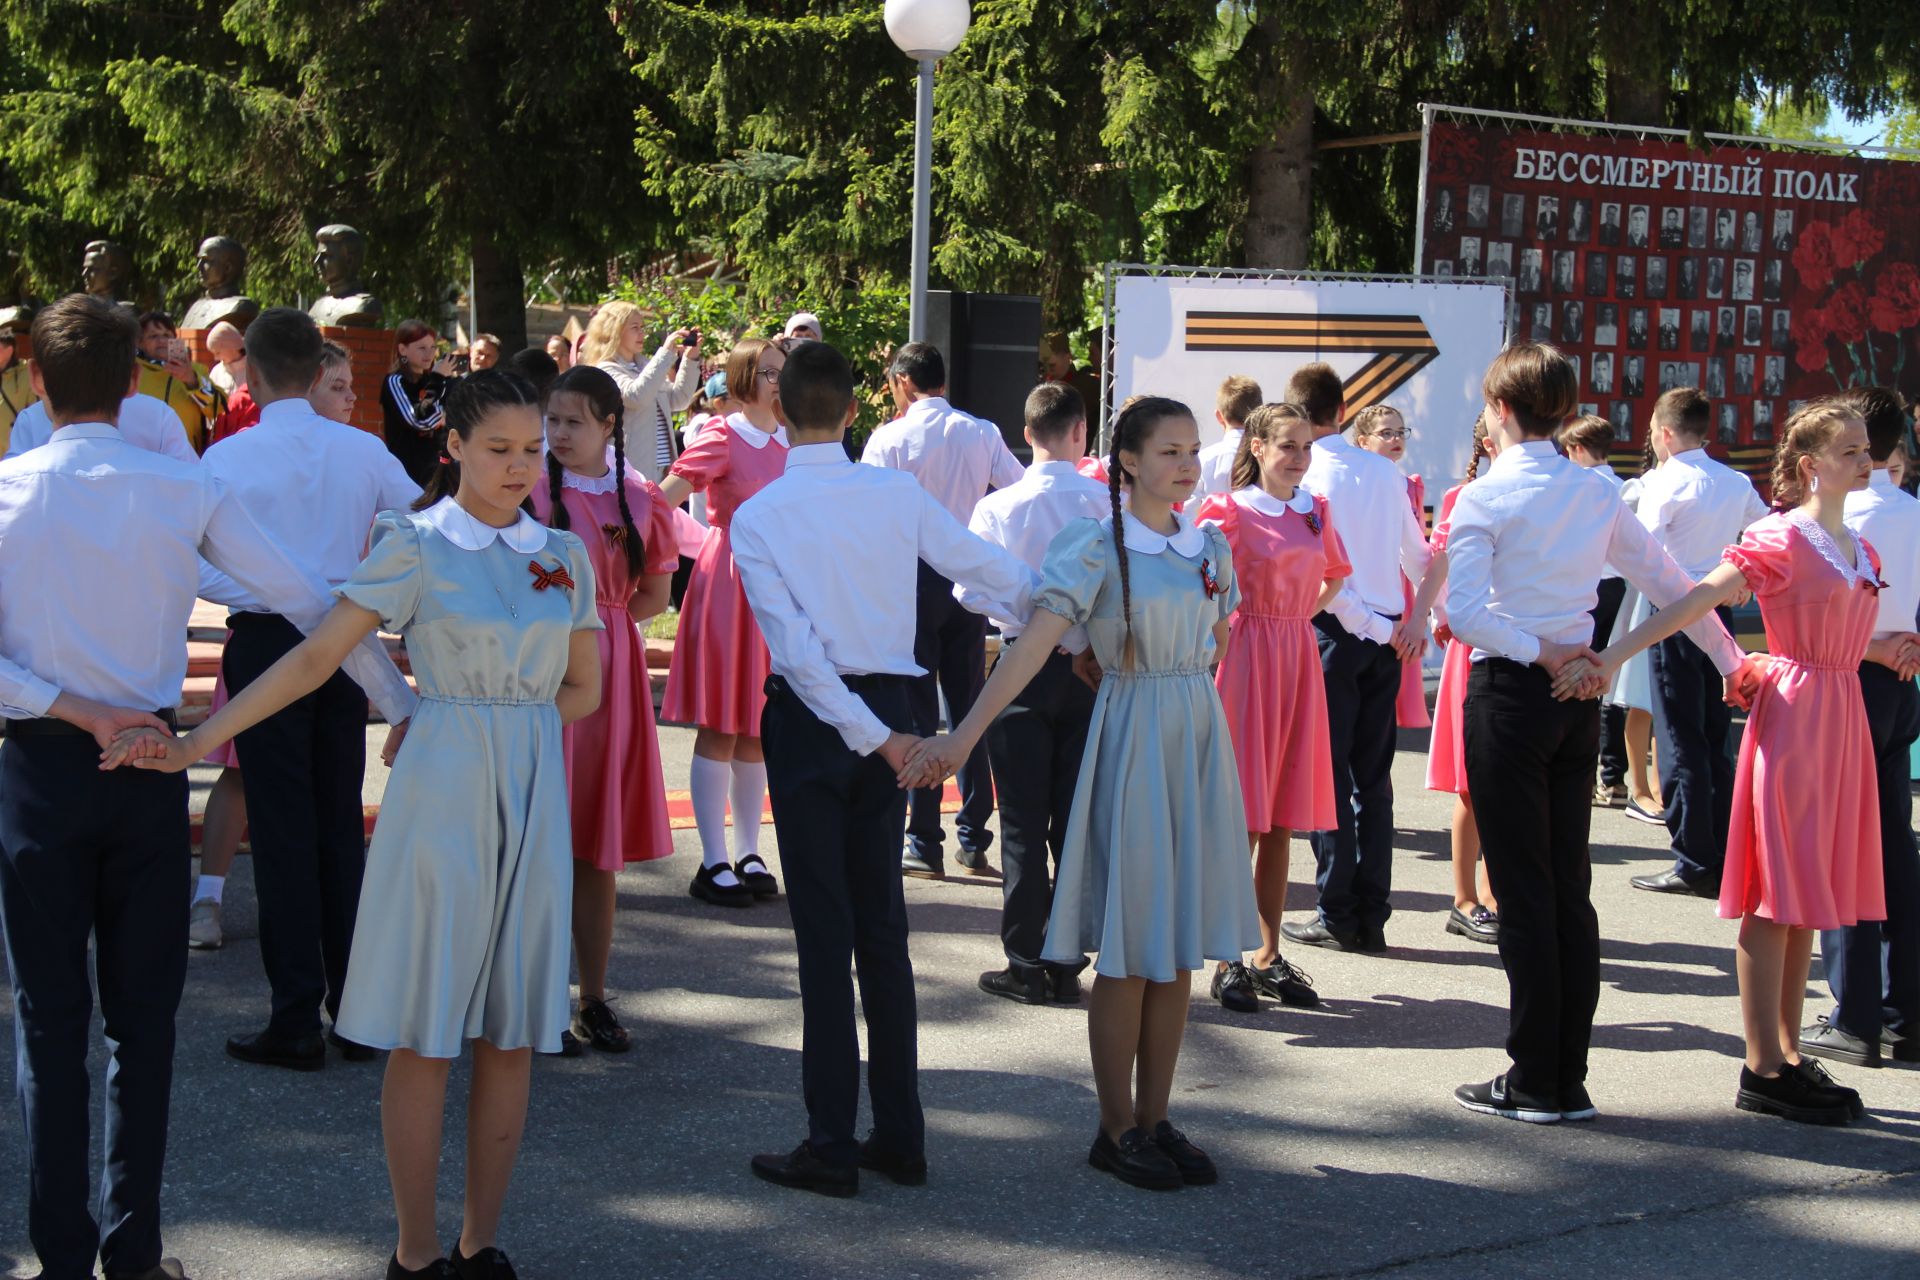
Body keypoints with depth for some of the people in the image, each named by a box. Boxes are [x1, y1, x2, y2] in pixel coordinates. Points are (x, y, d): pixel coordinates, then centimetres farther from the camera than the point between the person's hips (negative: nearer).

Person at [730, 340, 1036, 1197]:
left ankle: (832, 1145, 3)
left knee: (824, 930, 1)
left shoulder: (757, 518, -9)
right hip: (890, 703, 3)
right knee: (882, 925, 11)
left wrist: (872, 737, -14)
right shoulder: (899, 495, -2)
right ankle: (899, 1136, 16)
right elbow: (994, 573, 2)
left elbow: (796, 646, -15)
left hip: (811, 717, -3)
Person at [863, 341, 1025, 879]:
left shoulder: (890, 438, -8)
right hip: (970, 577, 4)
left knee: (916, 709, 2)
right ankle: (974, 839, 13)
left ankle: (924, 844, 3)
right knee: (969, 706, 11)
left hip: (913, 577, -4)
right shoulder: (983, 434, 3)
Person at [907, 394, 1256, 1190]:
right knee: (1129, 950, -1)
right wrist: (965, 735, -26)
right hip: (1132, 744, -6)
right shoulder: (1096, 549, -9)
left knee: (1179, 944, 8)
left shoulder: (1210, 547, 8)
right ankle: (1117, 1130, 10)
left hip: (1200, 742, 6)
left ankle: (1155, 1120, 17)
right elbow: (1033, 646, -18)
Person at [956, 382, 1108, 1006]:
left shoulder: (998, 508, -8)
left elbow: (968, 591, -1)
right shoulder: (1109, 504, -8)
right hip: (1092, 670, 1)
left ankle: (1026, 964, 7)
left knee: (1023, 822, 6)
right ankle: (1068, 965, 11)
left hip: (1024, 668, -1)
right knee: (1077, 821, 8)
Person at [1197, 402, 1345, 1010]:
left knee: (1281, 820, 8)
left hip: (1297, 658, 6)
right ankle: (1228, 960, 1)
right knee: (1240, 819, -5)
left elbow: (1333, 576, 27)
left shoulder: (1315, 510, 11)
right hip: (1245, 656, -6)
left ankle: (1269, 956, 15)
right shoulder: (1230, 509, -6)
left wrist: (1298, 616, 14)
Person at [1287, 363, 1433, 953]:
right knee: (1373, 775, 10)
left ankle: (1337, 915, 3)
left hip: (1335, 632, -5)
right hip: (1386, 637, 5)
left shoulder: (1307, 476, -11)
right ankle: (1372, 913, 11)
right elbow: (1419, 556, 13)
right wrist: (1417, 619, 17)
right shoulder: (1385, 472, 7)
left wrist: (1376, 627, -7)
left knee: (1328, 773, 2)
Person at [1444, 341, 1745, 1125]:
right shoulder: (1597, 495, 7)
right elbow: (1670, 585, 12)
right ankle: (1569, 1080, 13)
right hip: (1580, 696, 5)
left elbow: (1463, 611, -21)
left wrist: (1534, 652, -13)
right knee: (1570, 885, 10)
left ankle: (1533, 1082, 5)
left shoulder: (1486, 498, -9)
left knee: (1522, 889, 0)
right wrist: (1730, 659, 22)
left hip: (1510, 690, -5)